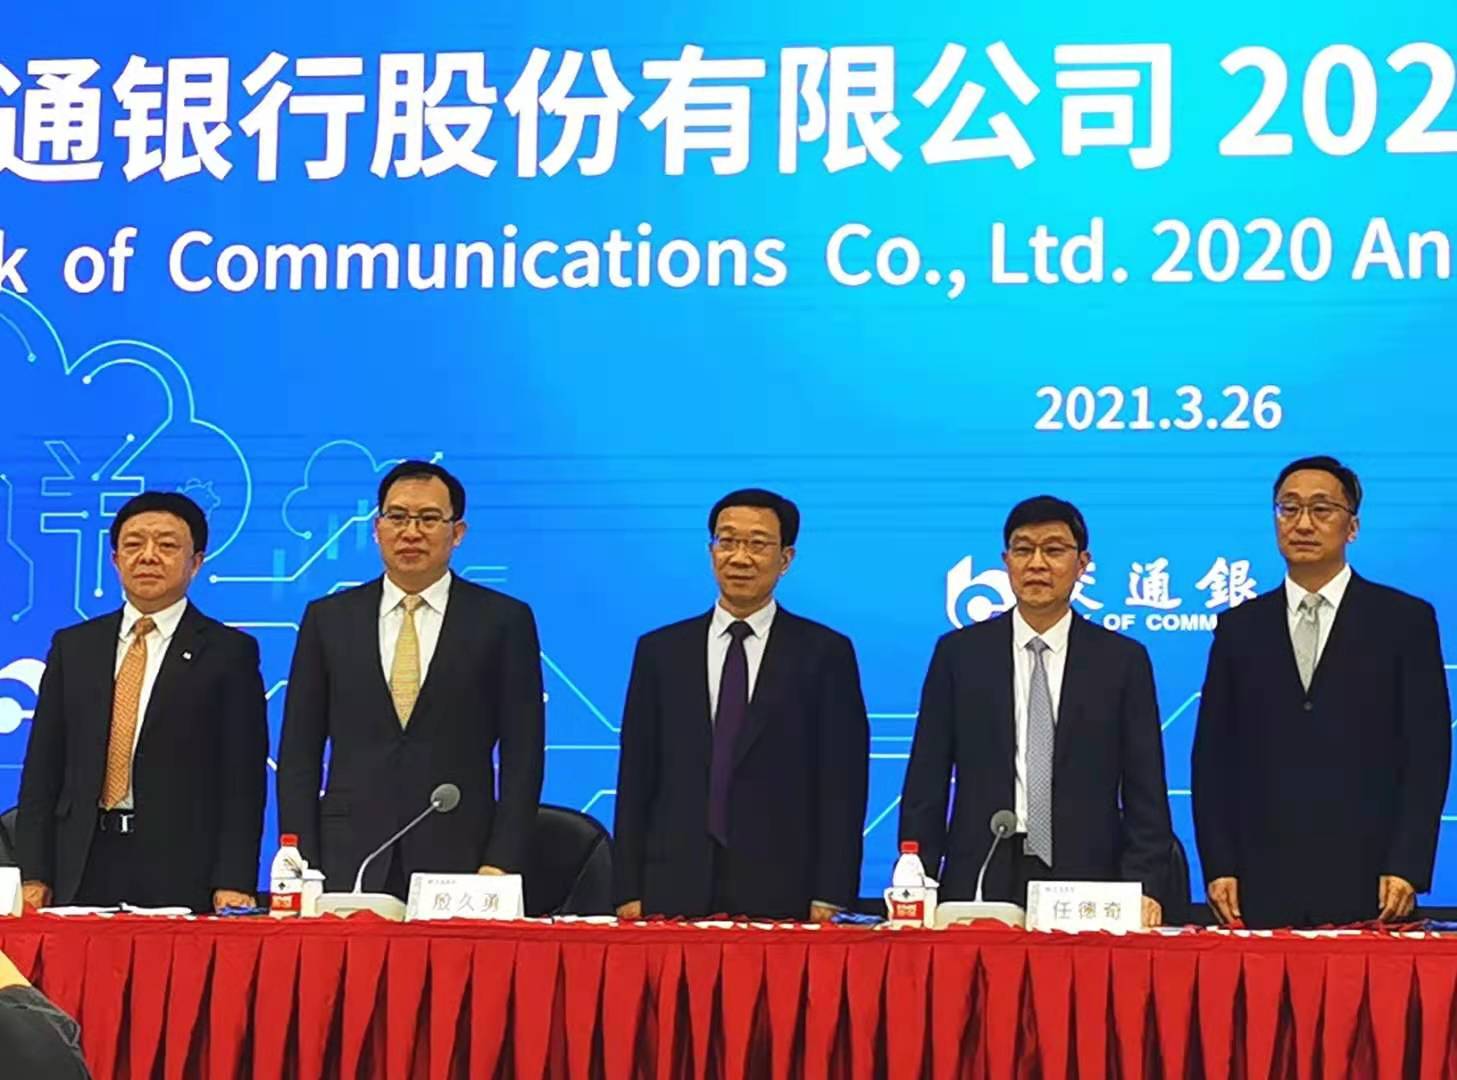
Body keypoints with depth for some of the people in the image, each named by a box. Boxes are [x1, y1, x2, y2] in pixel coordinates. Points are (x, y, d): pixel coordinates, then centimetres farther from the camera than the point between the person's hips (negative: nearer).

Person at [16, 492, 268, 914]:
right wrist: (33, 875, 1)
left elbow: (244, 780, -2)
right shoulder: (72, 647, 13)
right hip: (81, 872, 3)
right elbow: (43, 769, 11)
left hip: (183, 878, -3)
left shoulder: (229, 652, 3)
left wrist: (234, 885, -11)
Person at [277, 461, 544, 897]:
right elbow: (300, 754, 9)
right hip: (348, 866, 2)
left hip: (458, 864, -1)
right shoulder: (328, 618, 10)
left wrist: (501, 865, -6)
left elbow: (522, 757, 2)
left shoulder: (503, 620, 4)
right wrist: (302, 869, 0)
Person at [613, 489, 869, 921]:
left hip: (782, 897, -2)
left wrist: (831, 898, -6)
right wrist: (628, 893, 1)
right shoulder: (660, 651, 10)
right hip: (674, 894, 2)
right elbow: (636, 777, 8)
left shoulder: (825, 653, 4)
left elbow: (843, 784, 1)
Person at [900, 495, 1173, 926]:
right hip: (980, 883, 0)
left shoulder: (1123, 660, 7)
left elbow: (1145, 793, 5)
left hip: (1086, 887, 0)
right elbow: (926, 783, 7)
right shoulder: (959, 653, 8)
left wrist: (1143, 889, -6)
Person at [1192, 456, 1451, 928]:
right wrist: (1218, 867, 0)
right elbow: (1212, 757, 9)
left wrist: (1407, 868, -8)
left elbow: (1427, 752, 1)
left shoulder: (1405, 620, 5)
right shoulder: (1239, 627, 12)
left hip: (1366, 884, -2)